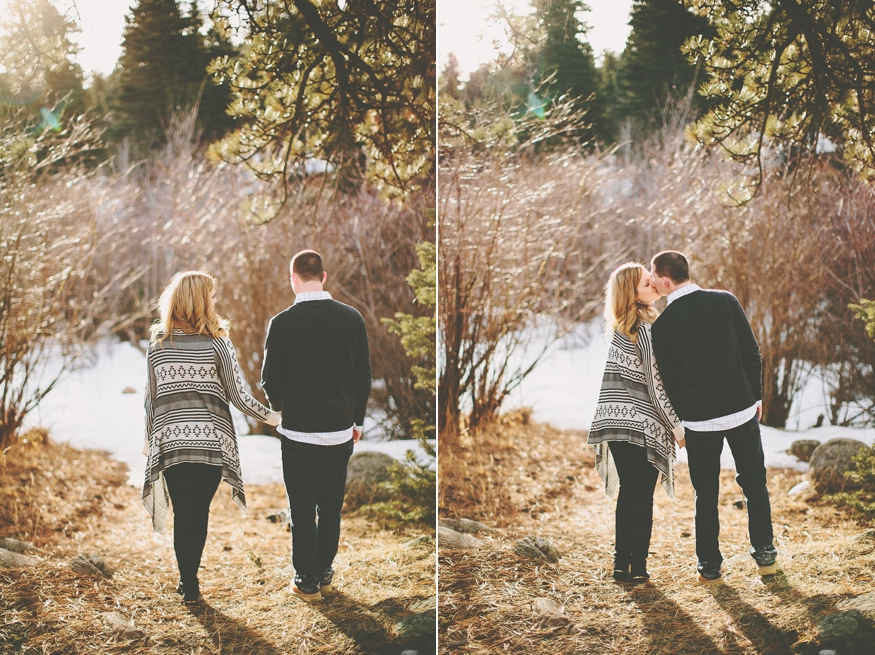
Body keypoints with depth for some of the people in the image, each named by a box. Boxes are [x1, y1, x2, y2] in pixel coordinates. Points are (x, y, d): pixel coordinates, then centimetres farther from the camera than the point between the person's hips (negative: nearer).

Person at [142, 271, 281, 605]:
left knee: (183, 514, 9)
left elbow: (151, 396, 5)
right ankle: (190, 581, 19)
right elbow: (238, 396, -7)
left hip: (170, 441, 2)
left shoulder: (158, 344, 1)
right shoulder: (216, 343, -8)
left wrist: (149, 438, 17)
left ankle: (188, 583, 8)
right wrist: (270, 416, 7)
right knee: (199, 513, 11)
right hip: (211, 440, -1)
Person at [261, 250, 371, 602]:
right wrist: (357, 419, 15)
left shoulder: (283, 322, -12)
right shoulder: (352, 318, -3)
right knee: (331, 506, 15)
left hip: (299, 431, -3)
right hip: (341, 430, 3)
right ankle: (325, 572, 24)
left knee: (302, 509, 7)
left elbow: (270, 381, -4)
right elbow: (364, 375, 3)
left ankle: (307, 580, 13)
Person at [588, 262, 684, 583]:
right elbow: (655, 385, -14)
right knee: (642, 497, 2)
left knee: (628, 492, 13)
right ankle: (637, 567, 5)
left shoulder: (620, 327, 10)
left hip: (616, 422, 7)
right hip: (643, 424, -7)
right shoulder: (647, 328, -13)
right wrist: (677, 425, -7)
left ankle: (622, 564, 14)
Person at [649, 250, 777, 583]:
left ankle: (709, 564, 14)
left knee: (706, 493, 10)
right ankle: (765, 553, 19)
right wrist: (756, 395, 11)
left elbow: (667, 379, 0)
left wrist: (678, 422, 12)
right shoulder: (726, 301, -4)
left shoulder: (663, 325, -7)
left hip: (698, 419, -1)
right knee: (754, 481, 16)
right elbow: (751, 351, 0)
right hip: (742, 409, 1)